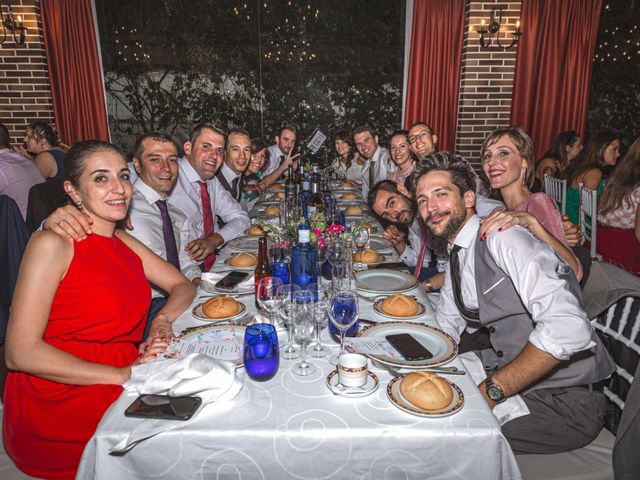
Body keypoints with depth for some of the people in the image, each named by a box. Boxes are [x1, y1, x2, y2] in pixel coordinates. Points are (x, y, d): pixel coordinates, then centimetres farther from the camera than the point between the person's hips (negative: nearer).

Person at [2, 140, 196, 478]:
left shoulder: (124, 242, 9)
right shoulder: (53, 244, -13)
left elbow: (182, 286, 14)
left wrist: (163, 320, -9)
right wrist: (123, 374, -21)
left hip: (121, 387, 7)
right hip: (58, 403, -6)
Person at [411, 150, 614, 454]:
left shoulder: (503, 238, -21)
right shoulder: (456, 258, 8)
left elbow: (568, 328, -32)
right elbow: (446, 329, 15)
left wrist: (492, 389, -25)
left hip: (565, 400, -7)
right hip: (508, 377, 8)